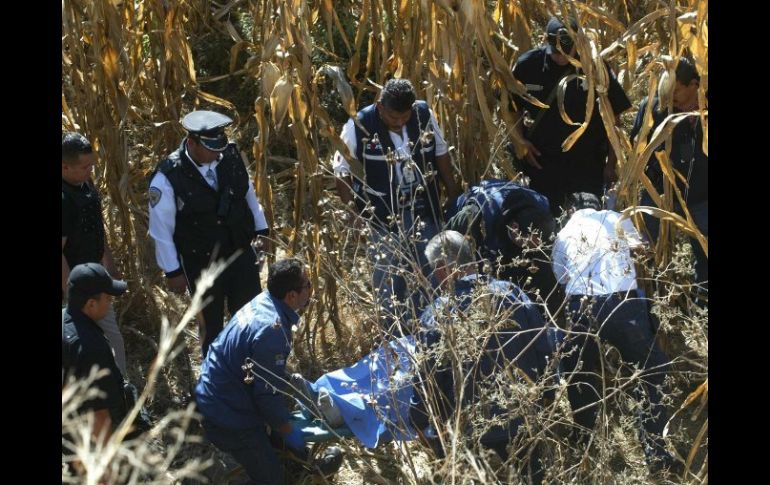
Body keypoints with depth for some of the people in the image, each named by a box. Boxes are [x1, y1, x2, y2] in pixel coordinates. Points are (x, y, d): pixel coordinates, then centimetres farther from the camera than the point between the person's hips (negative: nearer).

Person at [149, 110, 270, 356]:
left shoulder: (230, 156, -11)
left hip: (241, 253, 3)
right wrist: (173, 271, -7)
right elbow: (161, 229, -13)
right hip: (201, 264, -3)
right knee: (212, 326, 14)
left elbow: (248, 192, 7)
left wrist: (261, 229, 9)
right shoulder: (167, 178, -22)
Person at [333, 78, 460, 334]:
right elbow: (342, 171, -8)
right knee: (389, 274, 0)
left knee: (429, 268, 12)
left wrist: (454, 195, 15)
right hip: (382, 215, -4)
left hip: (423, 209, 4)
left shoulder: (424, 115, -7)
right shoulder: (358, 126, -17)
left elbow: (440, 153, 10)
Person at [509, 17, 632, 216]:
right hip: (543, 163, 1)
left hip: (587, 165, -1)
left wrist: (611, 163, -3)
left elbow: (613, 118, -3)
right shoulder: (528, 65, -6)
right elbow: (515, 109, 9)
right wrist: (521, 142, -6)